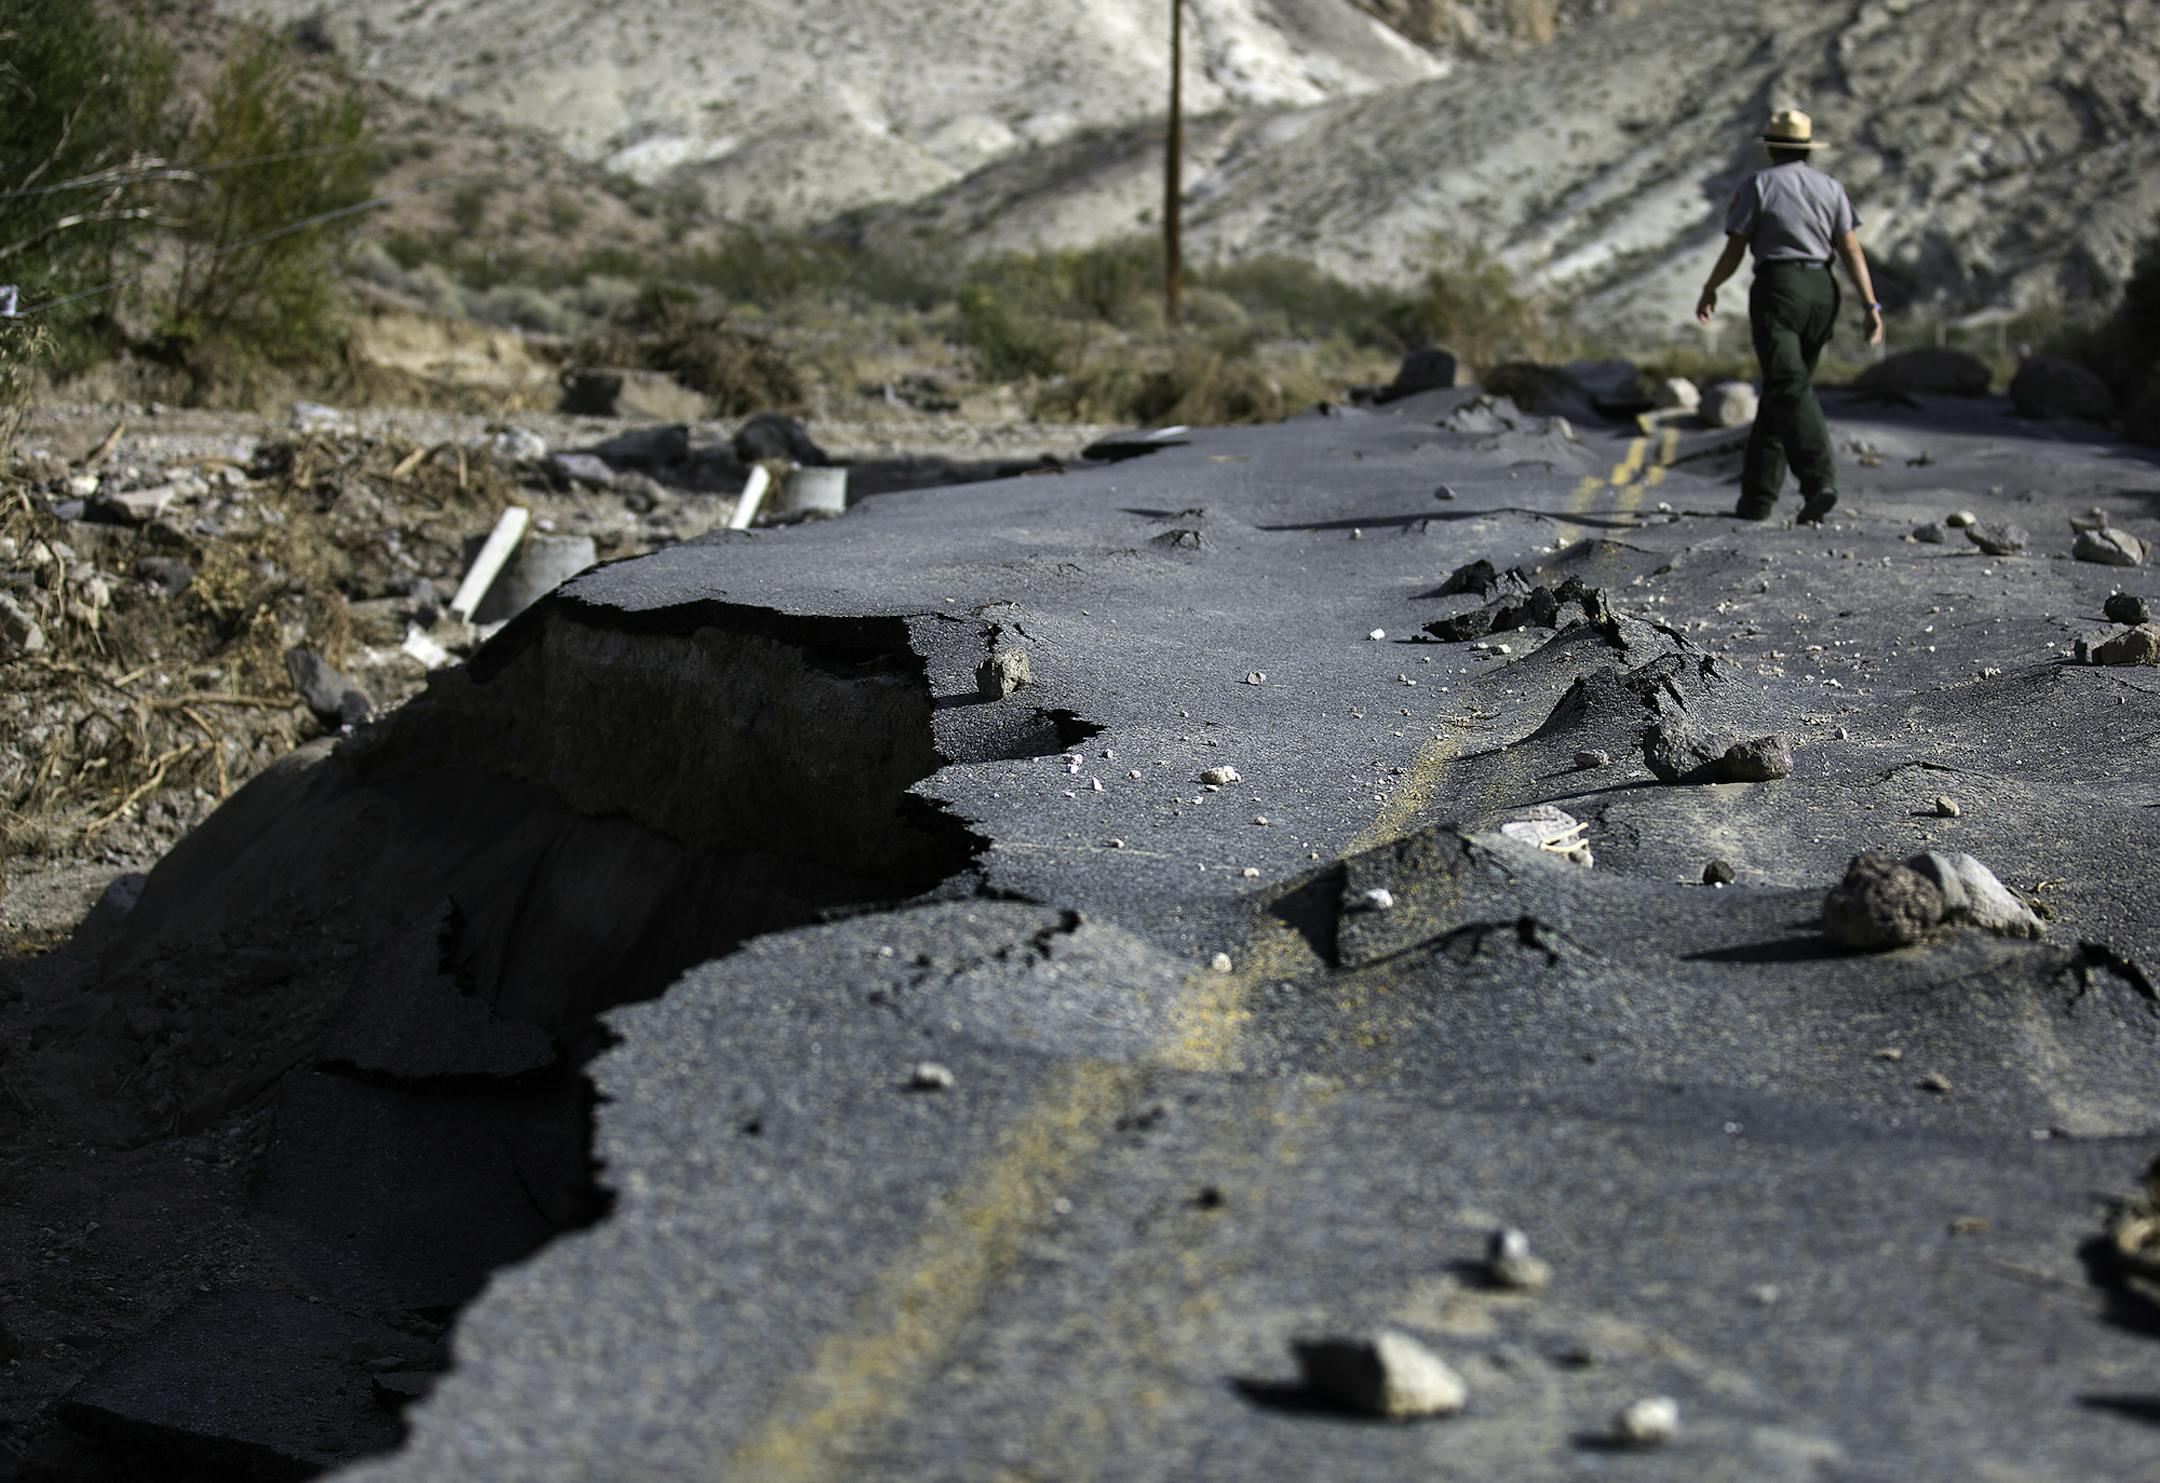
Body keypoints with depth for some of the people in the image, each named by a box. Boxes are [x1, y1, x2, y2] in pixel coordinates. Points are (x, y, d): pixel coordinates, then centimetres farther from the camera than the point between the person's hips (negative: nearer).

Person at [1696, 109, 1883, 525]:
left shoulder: (1759, 184, 1)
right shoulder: (1830, 188, 12)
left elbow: (1734, 251, 0)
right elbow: (1851, 250, 3)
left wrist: (1710, 290, 16)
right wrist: (1871, 306, 0)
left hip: (1777, 288, -5)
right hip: (1822, 291, 5)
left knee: (1789, 389, -16)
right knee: (1781, 389, 15)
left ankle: (1819, 479, -36)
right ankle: (1758, 494, 16)